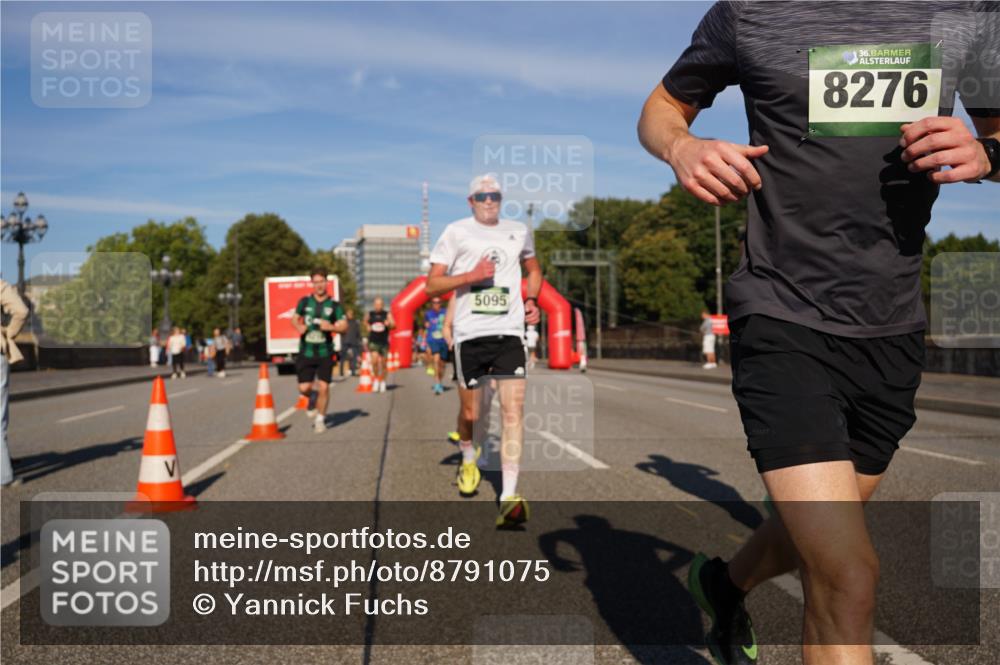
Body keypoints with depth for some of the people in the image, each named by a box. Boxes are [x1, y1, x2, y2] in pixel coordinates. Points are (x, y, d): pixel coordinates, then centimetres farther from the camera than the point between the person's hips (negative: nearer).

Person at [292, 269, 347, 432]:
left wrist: (331, 327, -22)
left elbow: (344, 325, -2)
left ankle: (320, 419, 16)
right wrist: (299, 326, -8)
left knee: (323, 387, -4)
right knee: (304, 388, -1)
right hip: (306, 351, 1)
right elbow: (295, 319, 14)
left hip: (325, 352, -1)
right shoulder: (305, 301, 3)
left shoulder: (334, 304, -1)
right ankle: (313, 399, 36)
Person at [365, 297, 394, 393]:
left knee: (383, 363, 7)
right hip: (373, 341, 0)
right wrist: (368, 327, 6)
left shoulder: (387, 314, -1)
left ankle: (382, 382, 26)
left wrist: (389, 324, -31)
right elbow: (365, 321, 26)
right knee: (374, 360, -17)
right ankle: (376, 379, 3)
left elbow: (393, 325, -10)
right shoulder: (370, 314, 5)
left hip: (384, 342, 0)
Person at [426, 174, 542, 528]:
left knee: (513, 410, -12)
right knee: (470, 412, 9)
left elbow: (533, 267, 31)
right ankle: (468, 458, 43)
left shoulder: (519, 231, 13)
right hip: (470, 333, -1)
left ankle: (509, 496, -12)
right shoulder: (456, 232, 3)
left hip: (510, 331, 1)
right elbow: (431, 286, -1)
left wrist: (532, 298, 12)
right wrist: (471, 276, -14)